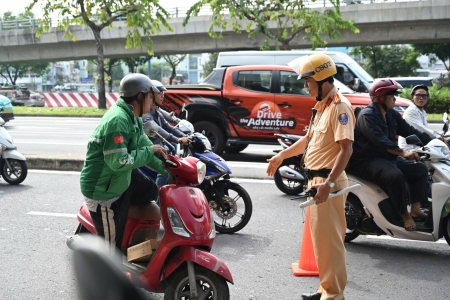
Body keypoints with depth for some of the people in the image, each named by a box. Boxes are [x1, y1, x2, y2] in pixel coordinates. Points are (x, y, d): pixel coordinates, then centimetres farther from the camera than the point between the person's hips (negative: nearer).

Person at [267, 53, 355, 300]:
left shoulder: (339, 106, -15)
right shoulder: (322, 106, 16)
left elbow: (346, 149, -23)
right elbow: (309, 139, 27)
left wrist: (329, 183, -29)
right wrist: (281, 156, 32)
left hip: (328, 182, -10)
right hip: (315, 180, 10)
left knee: (328, 240, -4)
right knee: (322, 238, 15)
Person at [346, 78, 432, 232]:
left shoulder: (392, 114, 14)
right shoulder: (367, 115, -14)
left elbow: (409, 131, 10)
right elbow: (379, 140, -27)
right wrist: (402, 153, -37)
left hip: (387, 158, 9)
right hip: (366, 161, -9)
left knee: (420, 169, 1)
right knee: (396, 176, -32)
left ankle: (415, 208, -1)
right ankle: (404, 215, -18)